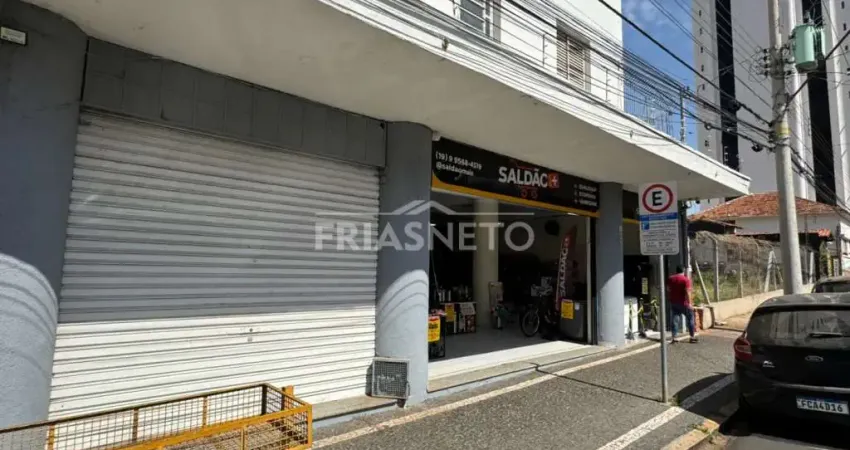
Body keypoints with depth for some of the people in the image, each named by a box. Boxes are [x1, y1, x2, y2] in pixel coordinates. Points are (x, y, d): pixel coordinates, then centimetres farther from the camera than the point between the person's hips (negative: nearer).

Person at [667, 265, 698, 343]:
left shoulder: (670, 279, 6)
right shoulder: (686, 279, -11)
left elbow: (668, 290, 10)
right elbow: (687, 292, -17)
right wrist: (689, 303, -15)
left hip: (673, 303, 4)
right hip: (683, 303, -4)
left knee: (674, 320, 6)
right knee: (690, 319, 10)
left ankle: (674, 338, 4)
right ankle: (692, 337, 15)